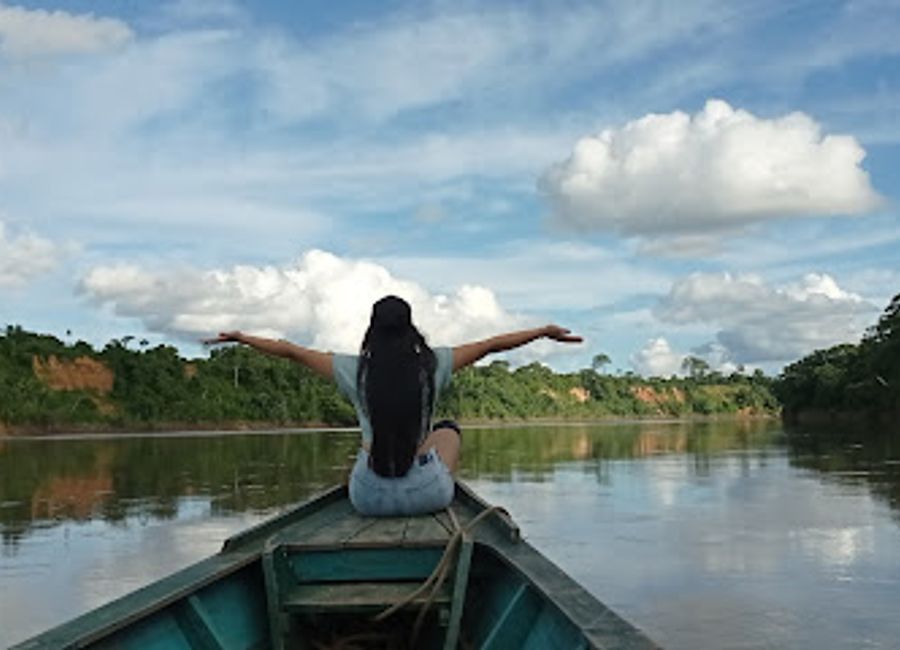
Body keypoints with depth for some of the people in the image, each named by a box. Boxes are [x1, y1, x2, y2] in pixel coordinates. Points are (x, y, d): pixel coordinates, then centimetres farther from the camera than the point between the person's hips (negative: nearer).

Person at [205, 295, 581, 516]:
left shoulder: (355, 370, -4)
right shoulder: (432, 365, -5)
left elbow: (291, 351, 7)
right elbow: (492, 345, 6)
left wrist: (239, 338, 22)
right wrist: (546, 332, 19)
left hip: (369, 499, 1)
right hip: (426, 495, -1)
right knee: (448, 429, 29)